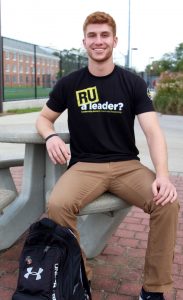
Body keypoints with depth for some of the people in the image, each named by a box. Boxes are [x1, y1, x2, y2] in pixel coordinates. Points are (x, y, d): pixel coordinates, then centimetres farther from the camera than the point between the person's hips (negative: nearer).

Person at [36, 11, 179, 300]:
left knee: (168, 202, -25)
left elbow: (153, 131, -6)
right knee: (57, 205, -30)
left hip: (127, 165, 1)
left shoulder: (133, 82, 2)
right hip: (85, 166, 0)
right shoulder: (69, 84, 4)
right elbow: (44, 118, 14)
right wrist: (51, 137, -11)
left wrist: (162, 174, -24)